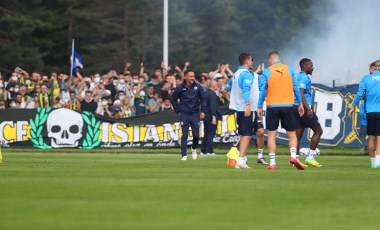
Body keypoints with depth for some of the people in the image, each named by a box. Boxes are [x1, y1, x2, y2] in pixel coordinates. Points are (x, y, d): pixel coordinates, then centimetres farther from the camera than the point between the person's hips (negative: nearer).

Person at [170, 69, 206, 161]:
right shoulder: (180, 88, -2)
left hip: (195, 115, 1)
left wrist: (203, 111, -2)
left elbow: (203, 99, 7)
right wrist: (178, 111, 6)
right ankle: (184, 155, -1)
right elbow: (173, 99, 9)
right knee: (184, 135, -4)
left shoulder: (198, 87, 1)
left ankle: (194, 148, 31)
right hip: (184, 115, -1)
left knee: (196, 135, 1)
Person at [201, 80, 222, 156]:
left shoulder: (205, 93, 13)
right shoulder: (212, 94, -15)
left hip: (206, 117, 9)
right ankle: (209, 151, -6)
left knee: (206, 134, 13)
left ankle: (203, 151, 15)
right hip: (211, 117, -9)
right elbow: (212, 106, -22)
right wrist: (214, 117, -25)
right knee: (211, 134, -5)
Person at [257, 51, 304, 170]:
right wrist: (300, 104, 11)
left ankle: (272, 163, 0)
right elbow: (296, 88, 4)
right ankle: (293, 155, -15)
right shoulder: (289, 69, 4)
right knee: (291, 134, 8)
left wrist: (259, 107, 6)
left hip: (272, 106, -1)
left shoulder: (267, 72, 0)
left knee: (271, 135, 5)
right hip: (287, 106, 1)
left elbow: (262, 91, -1)